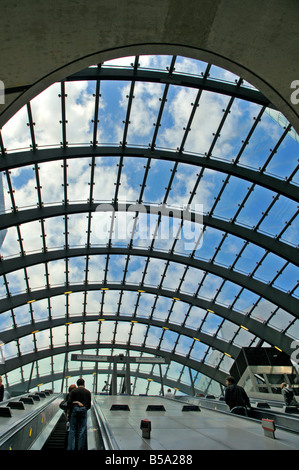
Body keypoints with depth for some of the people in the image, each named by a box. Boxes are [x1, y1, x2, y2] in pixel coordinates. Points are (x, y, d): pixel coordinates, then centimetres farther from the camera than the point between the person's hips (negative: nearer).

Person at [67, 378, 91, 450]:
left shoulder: (73, 391, 4)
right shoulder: (88, 392, 8)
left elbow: (69, 402, -4)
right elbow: (89, 404, 8)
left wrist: (68, 410, 9)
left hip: (74, 410, 0)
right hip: (83, 410, 0)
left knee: (72, 430, 5)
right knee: (82, 431, 7)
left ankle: (70, 448, 2)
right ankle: (80, 448, 7)